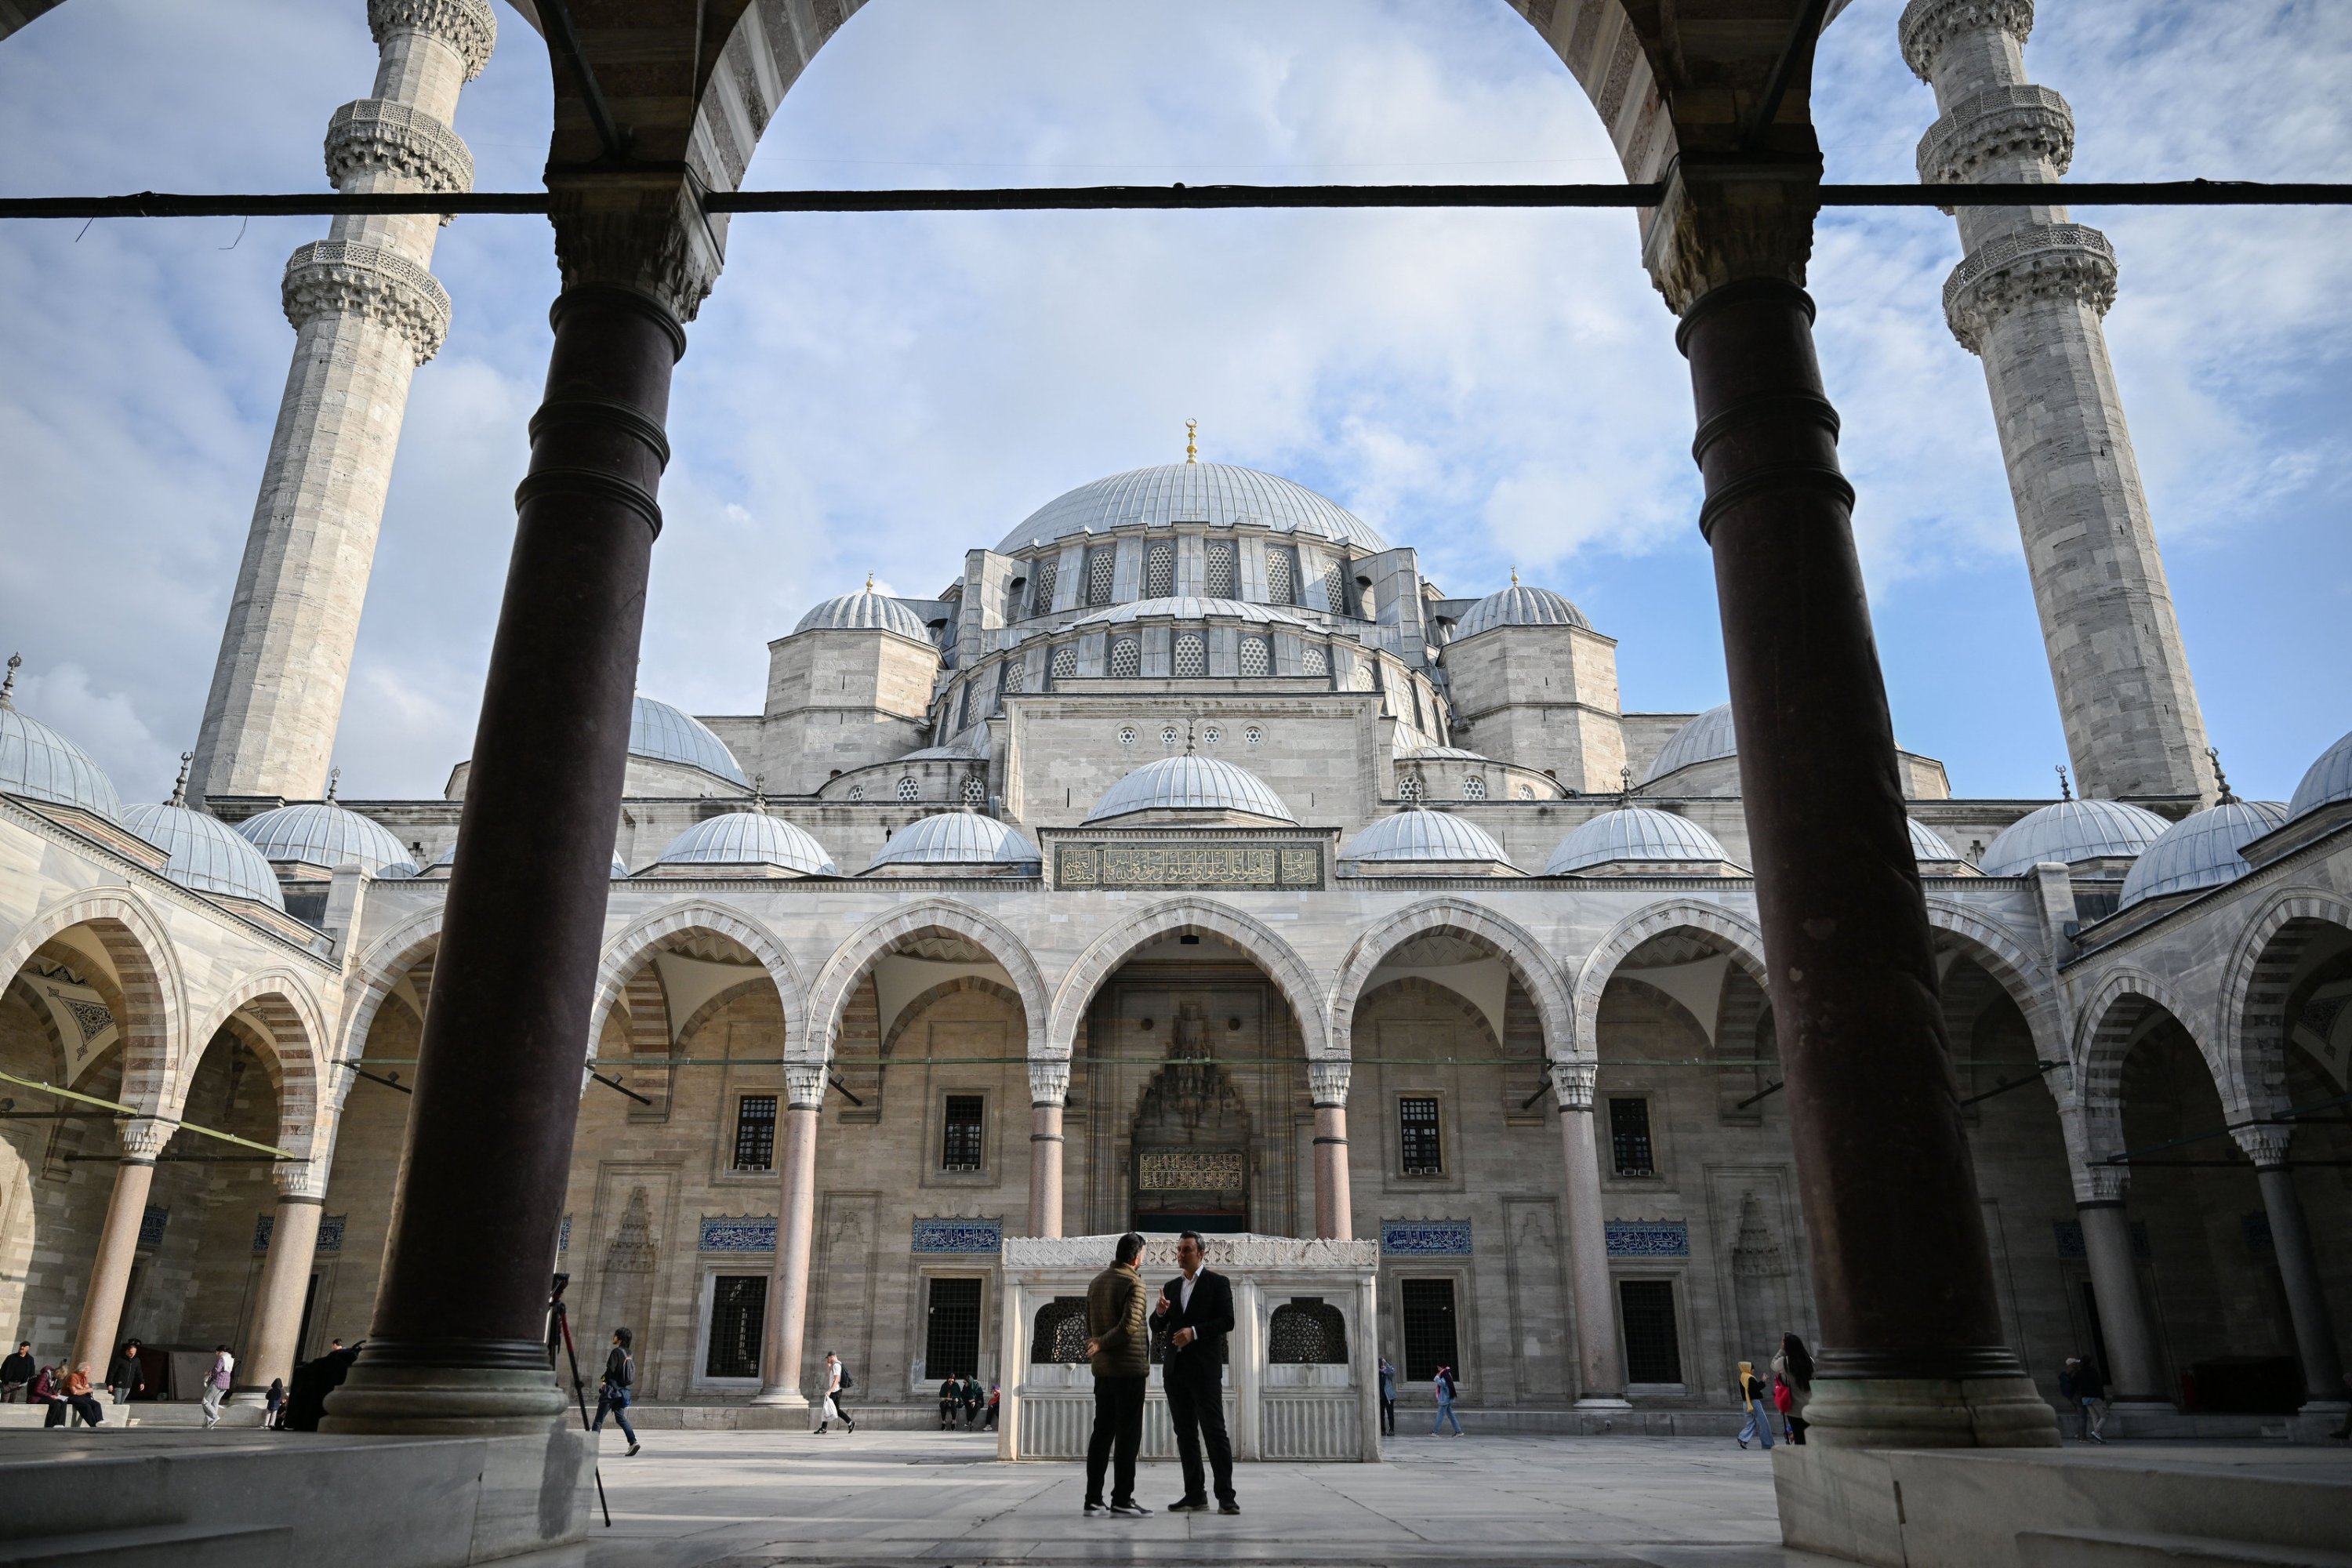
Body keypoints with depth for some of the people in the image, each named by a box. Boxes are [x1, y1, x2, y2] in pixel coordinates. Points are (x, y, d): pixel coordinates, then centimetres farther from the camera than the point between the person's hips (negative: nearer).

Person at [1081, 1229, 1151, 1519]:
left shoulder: (1096, 1282, 12)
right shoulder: (1133, 1283, -11)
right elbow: (1130, 1325, -22)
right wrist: (1100, 1344, -11)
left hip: (1102, 1368, 7)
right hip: (1129, 1368, -7)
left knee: (1102, 1432, 9)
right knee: (1128, 1434, -2)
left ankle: (1093, 1499, 10)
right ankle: (1121, 1501, -1)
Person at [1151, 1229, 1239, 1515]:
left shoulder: (1217, 1282, 0)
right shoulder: (1171, 1287, 15)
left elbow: (1227, 1321, -9)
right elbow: (1156, 1328, 14)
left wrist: (1195, 1331, -20)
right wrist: (1160, 1312, -8)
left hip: (1205, 1369, -6)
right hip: (1175, 1370, 6)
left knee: (1214, 1431, -7)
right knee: (1185, 1433, 7)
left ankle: (1226, 1495, -5)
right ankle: (1195, 1495, 12)